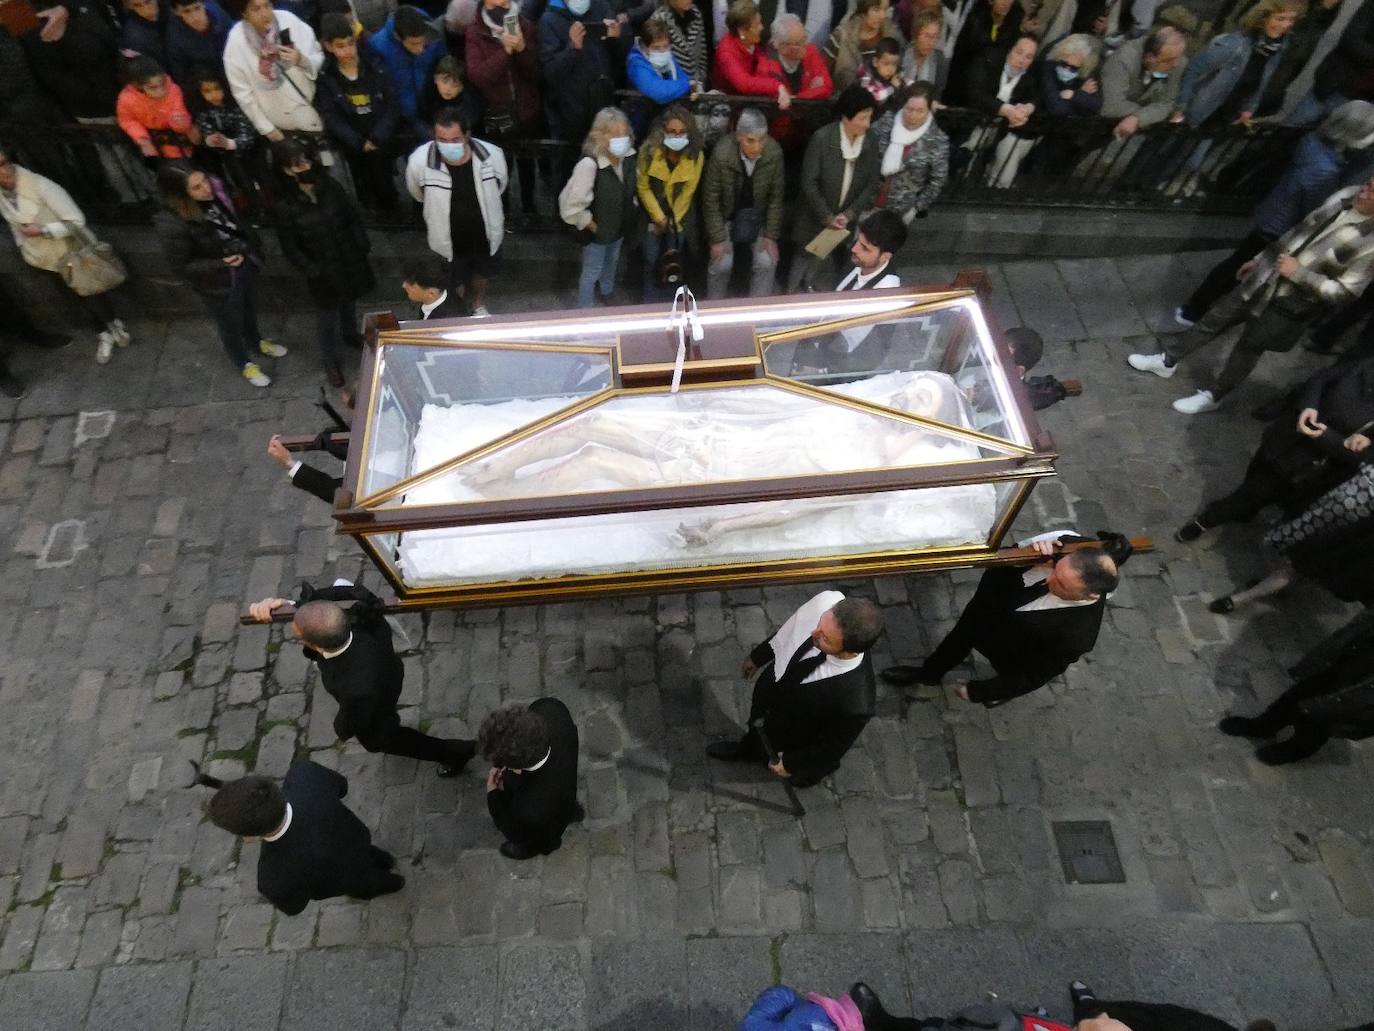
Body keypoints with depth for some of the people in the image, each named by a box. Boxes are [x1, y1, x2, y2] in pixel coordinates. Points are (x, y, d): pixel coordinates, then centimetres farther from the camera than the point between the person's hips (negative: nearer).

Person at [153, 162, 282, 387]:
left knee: (250, 310, 31)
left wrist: (255, 249, 4)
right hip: (218, 282, -5)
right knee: (231, 324, 20)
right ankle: (245, 363, 46)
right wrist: (221, 263, -30)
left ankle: (257, 342, 61)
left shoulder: (216, 191, -18)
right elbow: (182, 264, -20)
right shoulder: (171, 223, -32)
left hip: (246, 265, 5)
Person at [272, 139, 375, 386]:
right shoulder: (286, 205, -21)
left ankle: (350, 334, 58)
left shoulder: (329, 185, -12)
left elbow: (352, 215, 1)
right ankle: (330, 361, 31)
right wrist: (311, 270, -17)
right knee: (327, 315, 11)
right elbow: (290, 246, -13)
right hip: (322, 269, -4)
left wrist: (363, 244, -1)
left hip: (350, 259, 4)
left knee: (349, 301, 28)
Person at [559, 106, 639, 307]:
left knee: (612, 262, 31)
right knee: (591, 272, 12)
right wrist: (591, 226, -21)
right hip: (598, 230, -7)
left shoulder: (628, 156, -14)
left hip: (620, 226, 7)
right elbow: (571, 205, -33)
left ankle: (606, 294, 60)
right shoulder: (589, 164, -35)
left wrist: (633, 209, 4)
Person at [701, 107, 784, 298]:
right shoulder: (722, 154, -28)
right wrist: (717, 238, -16)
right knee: (722, 263, -14)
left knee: (767, 262, -12)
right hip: (726, 215, -2)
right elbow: (711, 200, -17)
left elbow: (776, 197, -9)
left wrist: (771, 235, -10)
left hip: (758, 216, 2)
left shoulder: (774, 152, -21)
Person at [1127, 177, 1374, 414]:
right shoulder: (1346, 196, -7)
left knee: (1248, 348, 10)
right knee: (1214, 320, 14)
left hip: (1289, 306, -6)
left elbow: (1346, 291, -18)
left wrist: (1299, 274, -23)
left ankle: (1212, 396, 31)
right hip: (1263, 279, 6)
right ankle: (1168, 361, 33)